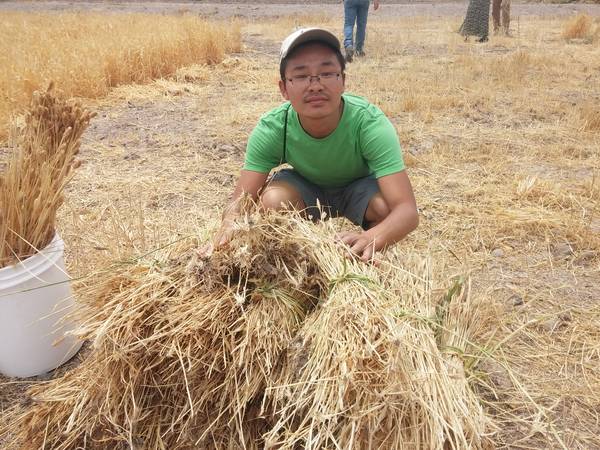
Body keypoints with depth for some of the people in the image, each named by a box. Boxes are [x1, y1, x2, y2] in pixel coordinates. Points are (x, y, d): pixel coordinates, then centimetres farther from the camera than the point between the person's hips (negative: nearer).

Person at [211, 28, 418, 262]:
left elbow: (407, 209, -41)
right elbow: (240, 200, -27)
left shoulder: (370, 123, -34)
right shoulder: (271, 128, -28)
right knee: (272, 200, -30)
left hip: (359, 190, -1)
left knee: (385, 206, -33)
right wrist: (230, 224, -53)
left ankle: (366, 261, -1)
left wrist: (371, 239, -64)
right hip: (305, 189, 1)